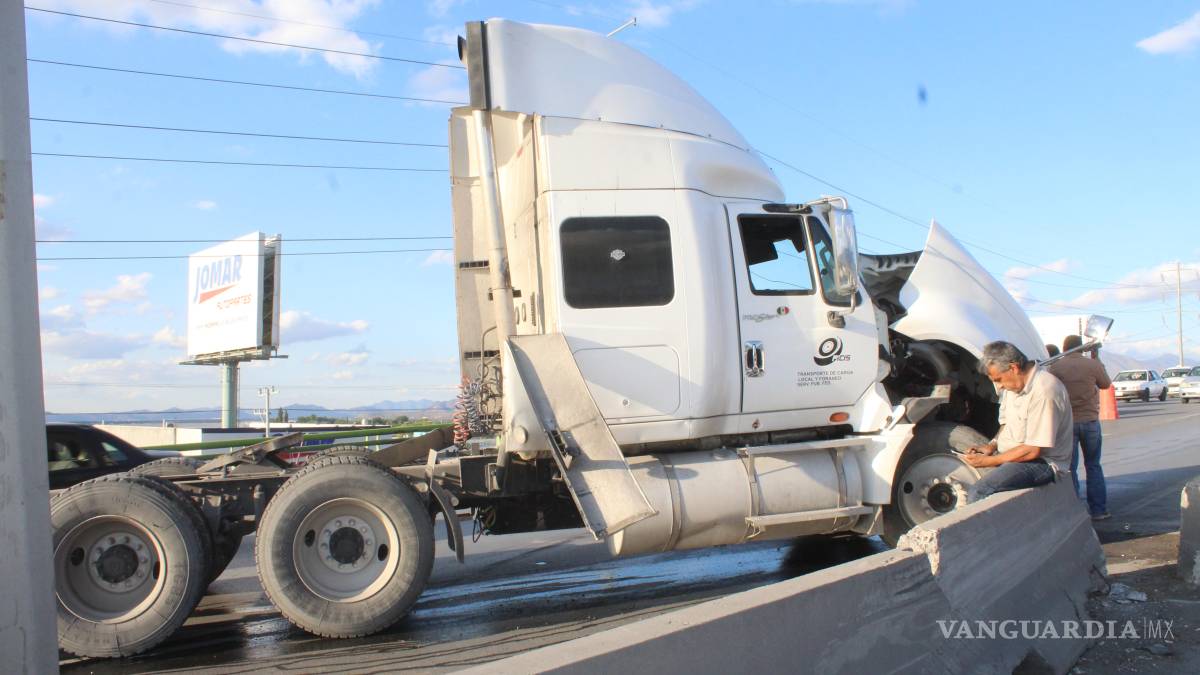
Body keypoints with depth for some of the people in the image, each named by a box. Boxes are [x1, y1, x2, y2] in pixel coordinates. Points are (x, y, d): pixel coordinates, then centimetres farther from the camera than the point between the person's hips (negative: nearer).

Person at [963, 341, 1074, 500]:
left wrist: (988, 461, -17)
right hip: (1010, 455, 9)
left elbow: (1032, 451, -22)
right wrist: (992, 445, 3)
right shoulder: (1012, 385, 7)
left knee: (980, 491, -30)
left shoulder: (1044, 392, -22)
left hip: (1042, 462, -9)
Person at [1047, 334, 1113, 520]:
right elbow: (1105, 384, 11)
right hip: (1090, 421, 0)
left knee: (1069, 468, 7)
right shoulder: (1092, 364, -6)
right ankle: (1098, 510, 14)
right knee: (1093, 466, 13)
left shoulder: (1055, 367, -5)